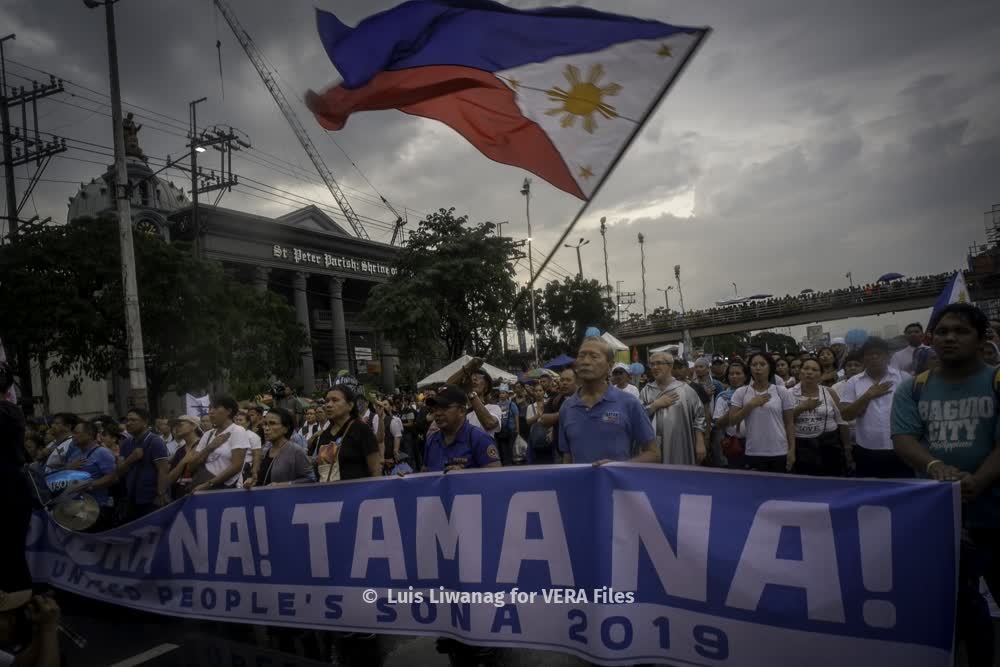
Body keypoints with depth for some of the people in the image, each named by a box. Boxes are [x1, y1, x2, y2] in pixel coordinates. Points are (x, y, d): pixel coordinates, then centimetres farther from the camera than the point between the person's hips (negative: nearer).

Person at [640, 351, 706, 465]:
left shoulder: (685, 389, 3)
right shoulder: (646, 391, 8)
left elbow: (699, 417, 2)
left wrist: (700, 444, -3)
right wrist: (656, 405, -10)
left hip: (680, 449, -1)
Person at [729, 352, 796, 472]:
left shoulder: (782, 392, 2)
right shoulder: (740, 393, 3)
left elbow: (789, 424, 4)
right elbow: (732, 421, -2)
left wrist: (792, 450, -1)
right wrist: (751, 405, -11)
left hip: (780, 453, 0)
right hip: (753, 453, 0)